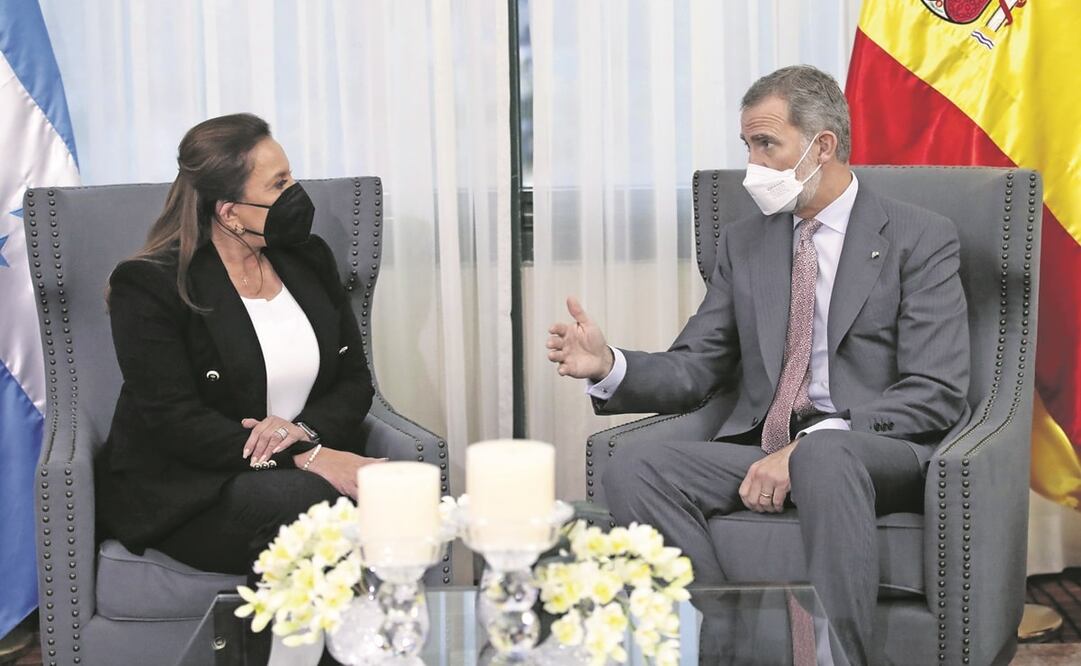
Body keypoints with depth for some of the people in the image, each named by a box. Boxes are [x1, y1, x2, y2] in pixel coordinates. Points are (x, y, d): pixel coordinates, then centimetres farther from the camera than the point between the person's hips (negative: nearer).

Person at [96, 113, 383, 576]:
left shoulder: (309, 259, 11)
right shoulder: (148, 285, -7)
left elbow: (355, 382, 12)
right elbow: (175, 422, -15)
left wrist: (305, 428, -12)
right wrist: (304, 457, -25)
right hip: (186, 491, -5)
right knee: (302, 498, -36)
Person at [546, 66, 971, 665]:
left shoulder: (919, 238, 2)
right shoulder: (742, 244, 17)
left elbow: (935, 394, -8)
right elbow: (693, 370, 12)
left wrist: (808, 445, -20)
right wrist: (609, 366, -10)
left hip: (879, 454, -4)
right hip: (762, 448, 4)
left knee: (825, 455, -40)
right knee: (633, 470, -23)